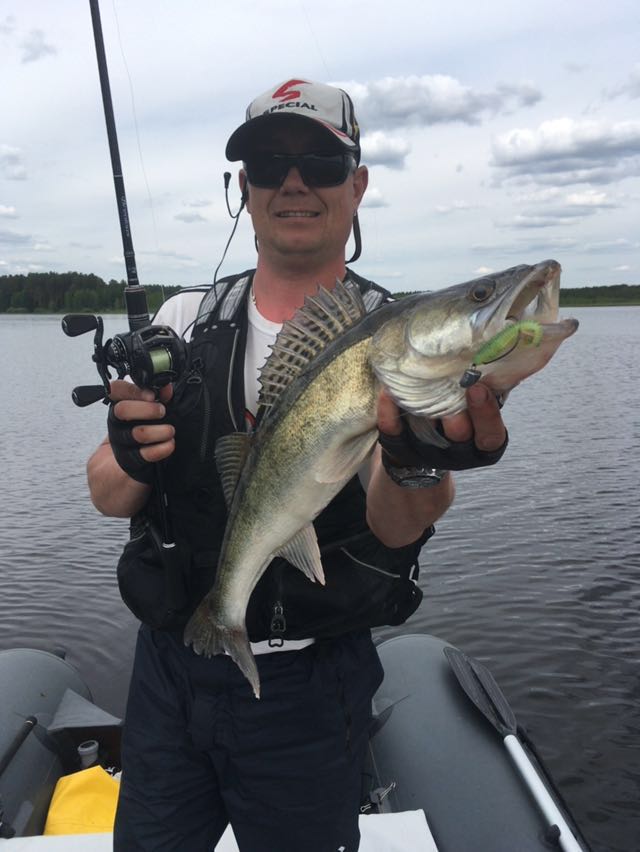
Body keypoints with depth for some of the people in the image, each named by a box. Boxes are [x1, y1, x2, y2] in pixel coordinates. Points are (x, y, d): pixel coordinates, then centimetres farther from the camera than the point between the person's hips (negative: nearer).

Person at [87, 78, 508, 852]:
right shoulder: (184, 318, -1)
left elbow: (396, 528, -23)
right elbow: (107, 498, -3)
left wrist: (418, 465, -45)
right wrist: (130, 461, -26)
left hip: (307, 689, -3)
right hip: (169, 664, 3)